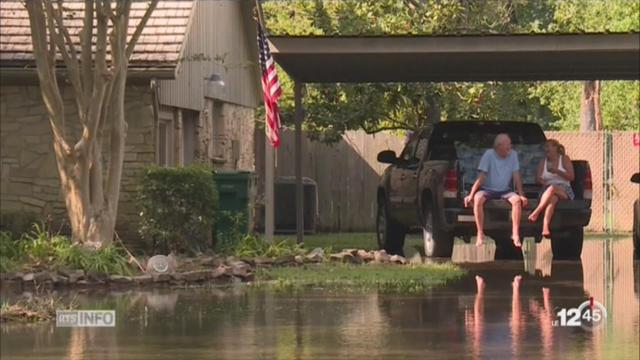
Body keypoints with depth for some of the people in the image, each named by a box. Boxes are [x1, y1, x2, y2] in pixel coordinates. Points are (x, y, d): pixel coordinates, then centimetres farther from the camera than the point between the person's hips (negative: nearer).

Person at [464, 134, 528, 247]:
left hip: (505, 190, 2)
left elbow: (516, 177, 0)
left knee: (517, 200, -29)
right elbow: (481, 177, -12)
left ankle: (515, 234, -22)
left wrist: (521, 195, -9)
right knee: (478, 198, -35)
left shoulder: (513, 155, -2)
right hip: (488, 189, -2)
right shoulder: (489, 155, -11)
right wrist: (471, 195, -20)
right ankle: (480, 234, -28)